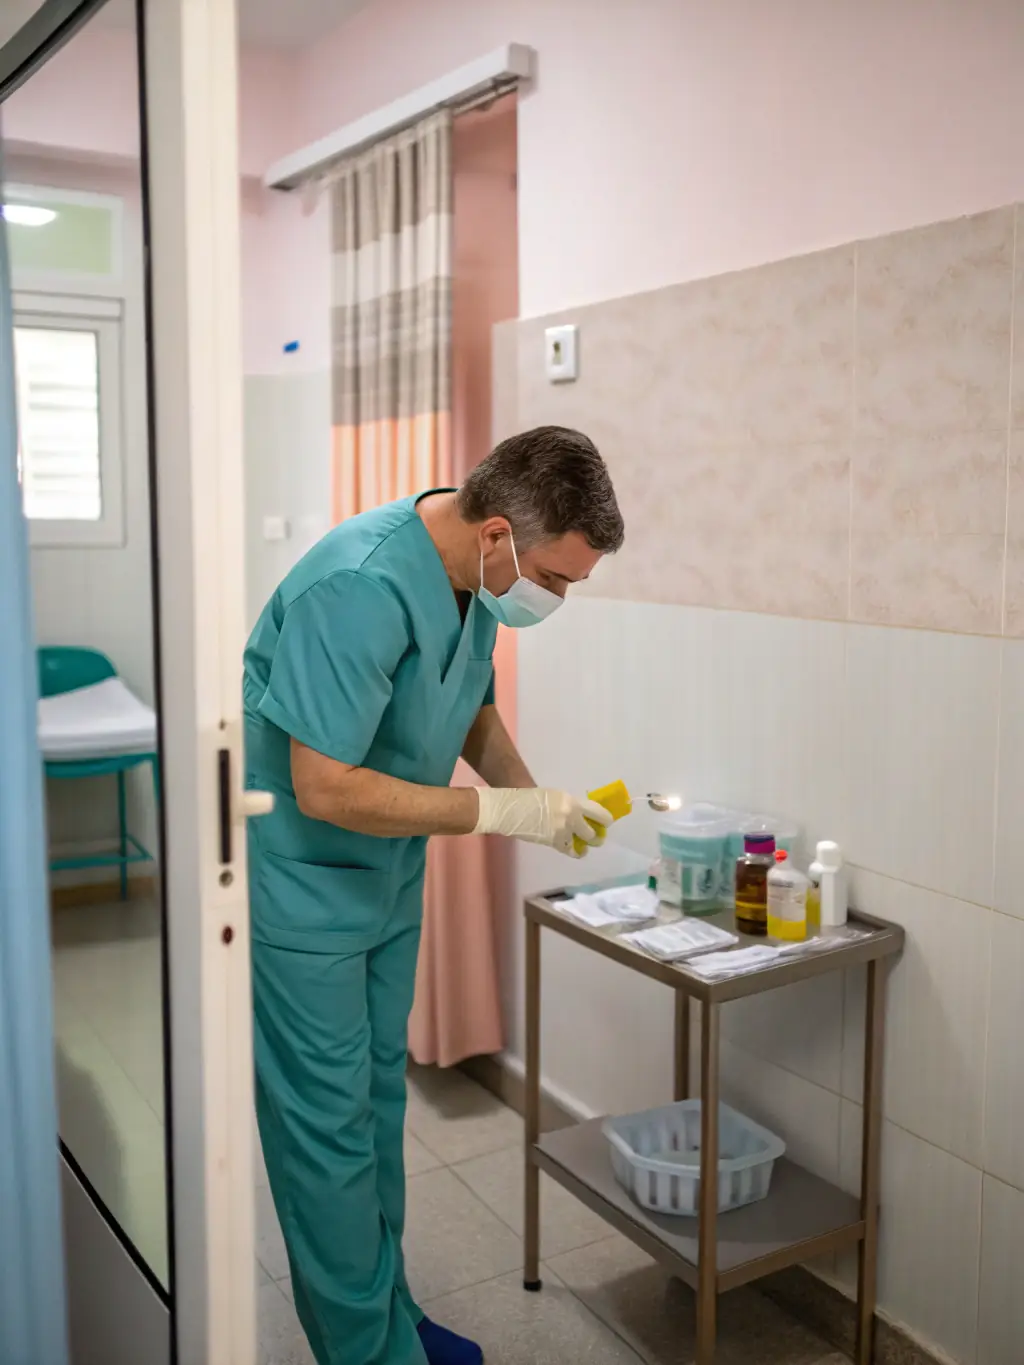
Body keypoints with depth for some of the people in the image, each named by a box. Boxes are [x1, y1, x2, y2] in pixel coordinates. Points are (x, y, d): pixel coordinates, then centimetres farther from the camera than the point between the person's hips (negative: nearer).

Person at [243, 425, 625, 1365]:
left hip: (388, 875, 9)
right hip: (300, 887, -8)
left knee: (379, 1098, 19)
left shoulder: (478, 579, -3)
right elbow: (325, 790, -31)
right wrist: (507, 811, -26)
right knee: (331, 1123, 3)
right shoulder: (359, 589, -31)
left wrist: (541, 802, -5)